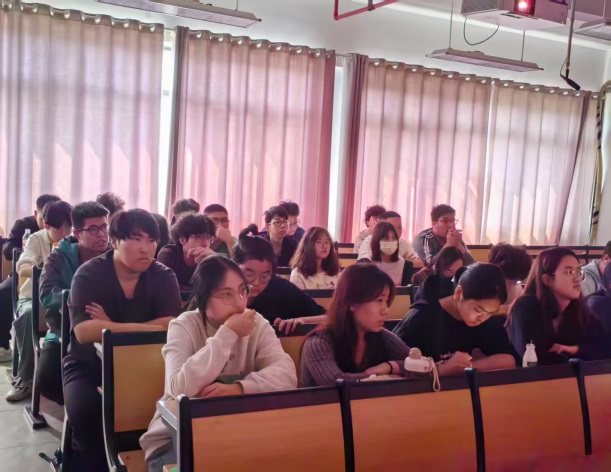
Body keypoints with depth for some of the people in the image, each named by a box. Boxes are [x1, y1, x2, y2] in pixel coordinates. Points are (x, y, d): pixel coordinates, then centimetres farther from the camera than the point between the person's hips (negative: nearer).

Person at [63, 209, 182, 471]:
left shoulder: (163, 276, -4)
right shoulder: (89, 274, -10)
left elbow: (172, 326, -19)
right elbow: (84, 331, -25)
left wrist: (111, 328, -23)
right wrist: (148, 328, -28)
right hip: (89, 364, -1)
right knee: (85, 410, -29)